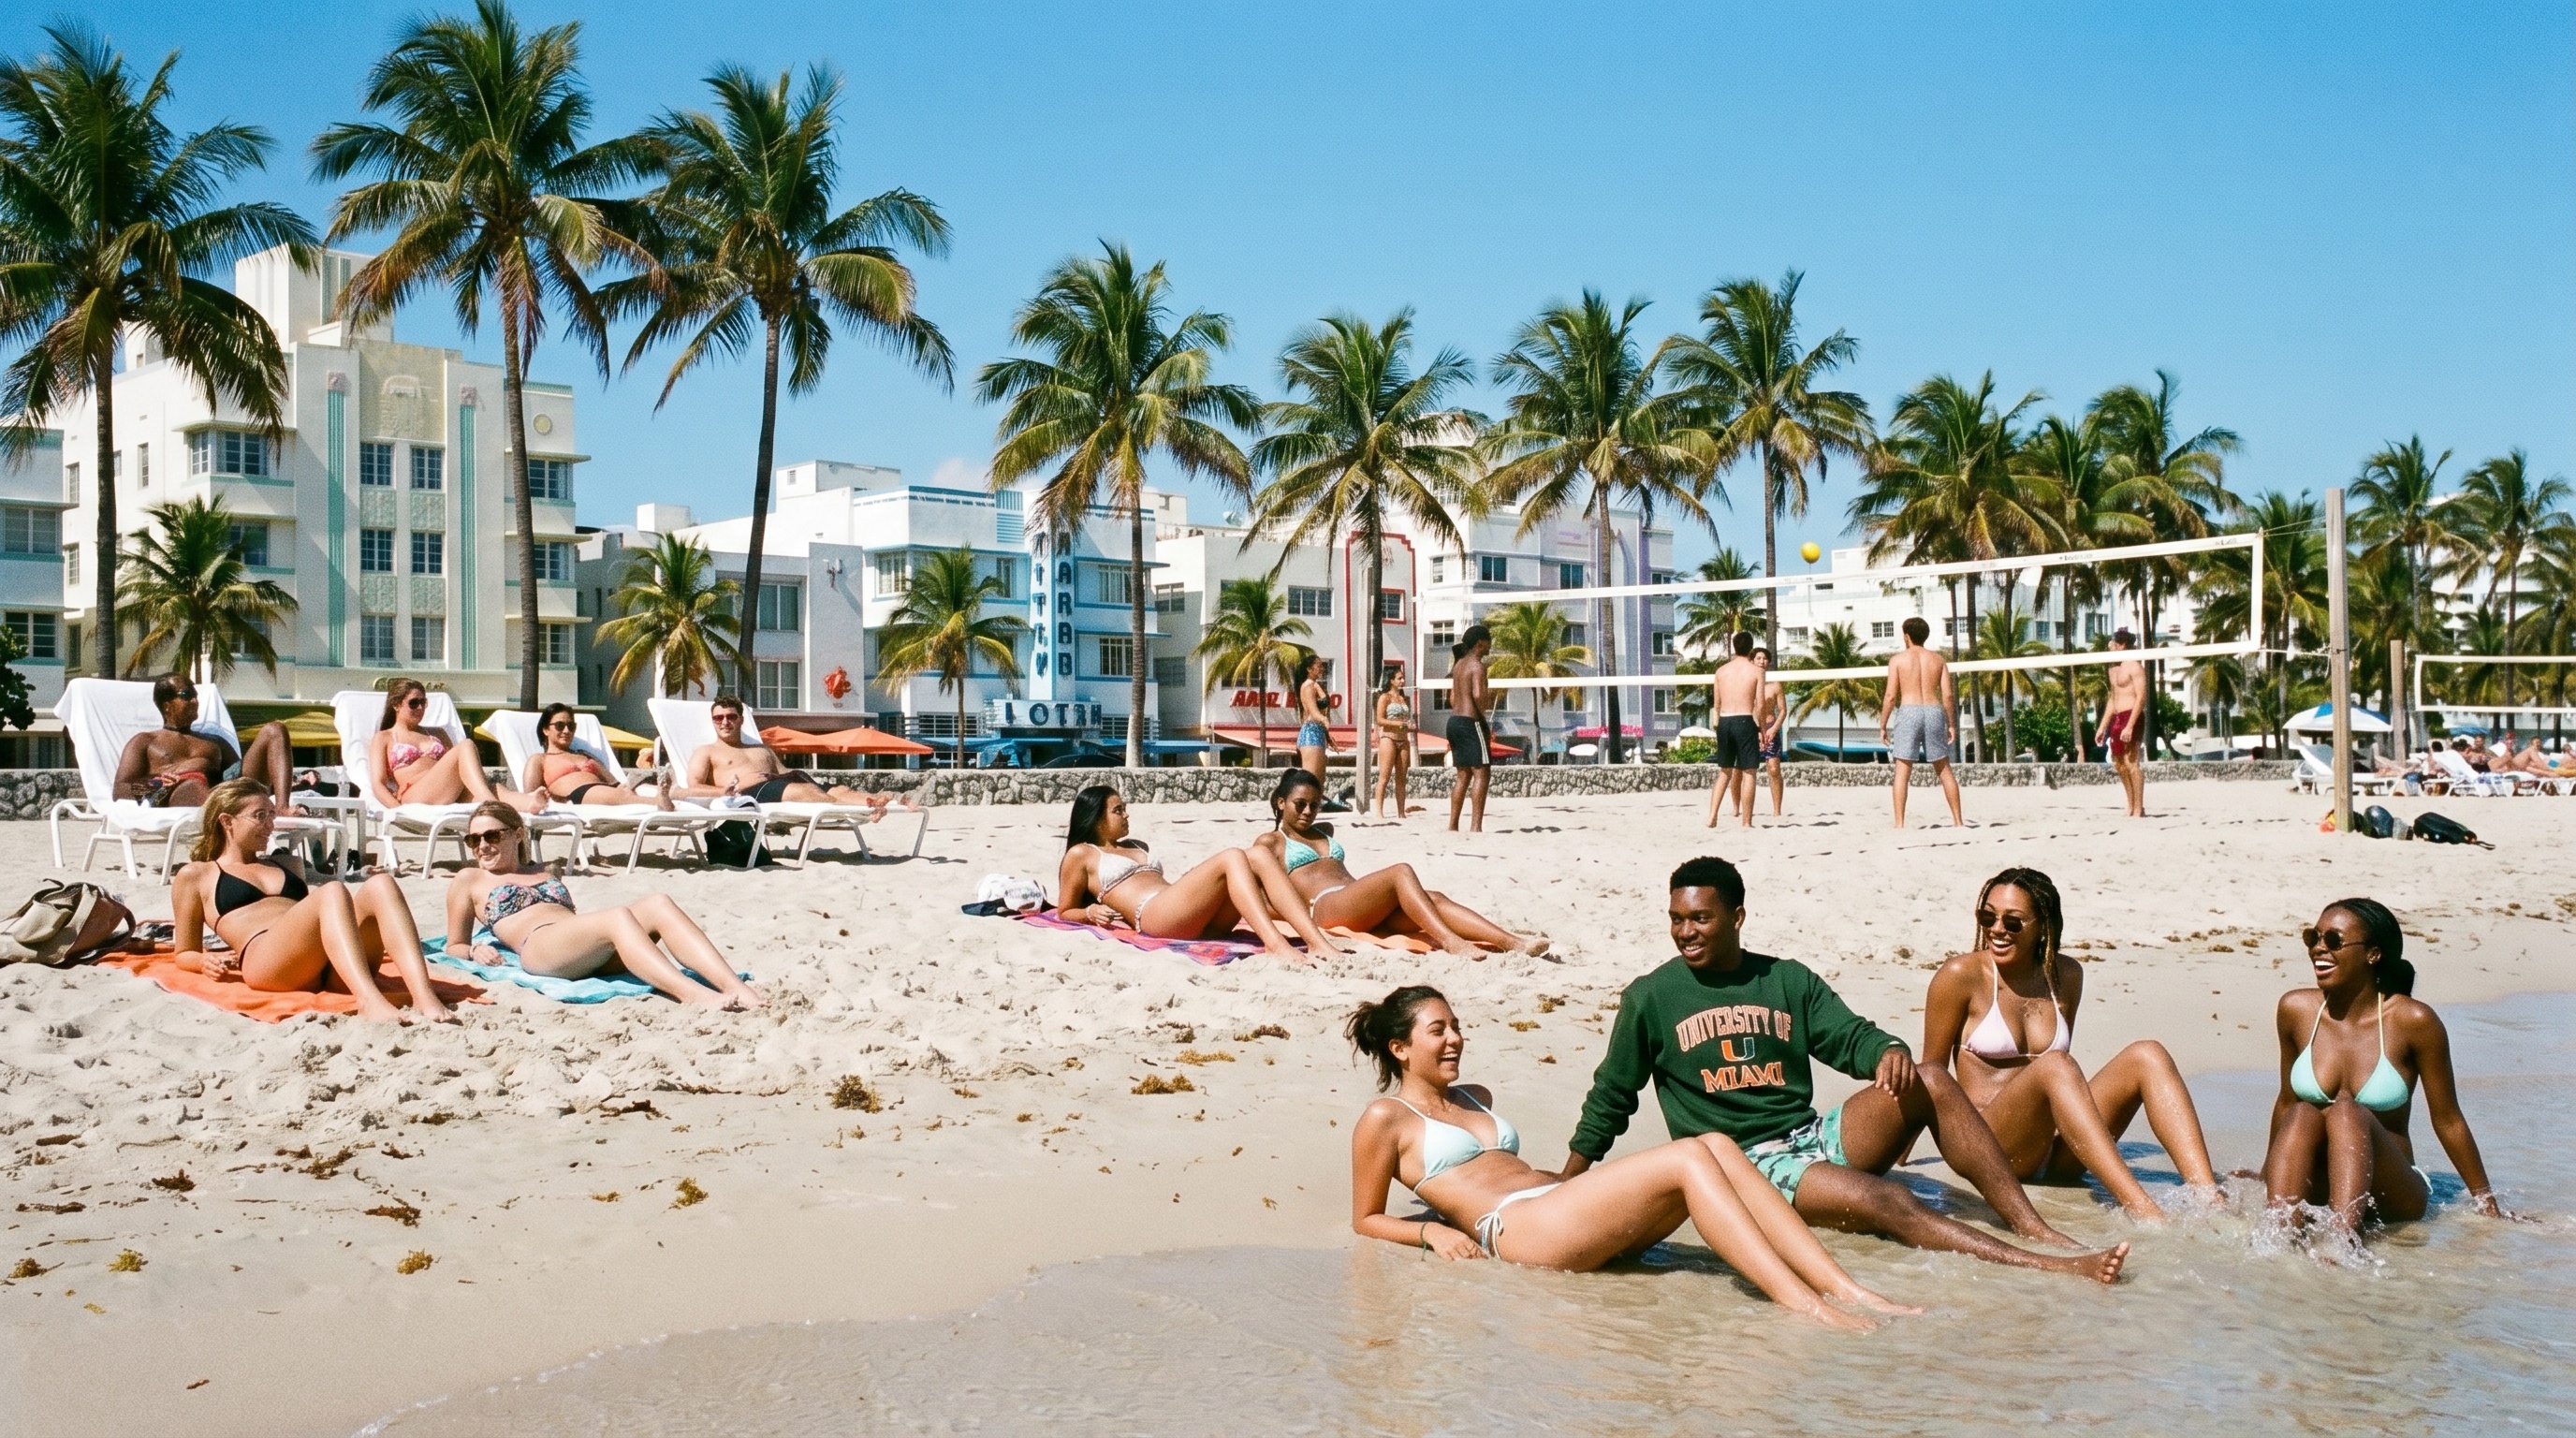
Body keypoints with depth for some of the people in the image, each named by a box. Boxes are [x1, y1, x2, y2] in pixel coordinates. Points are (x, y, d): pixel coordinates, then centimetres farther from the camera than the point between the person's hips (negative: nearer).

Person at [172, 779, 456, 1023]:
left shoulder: (288, 865, 38)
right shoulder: (194, 876, 24)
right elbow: (184, 953, 21)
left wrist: (373, 940, 20)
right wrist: (205, 962, -2)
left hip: (331, 971, 5)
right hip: (263, 958, -5)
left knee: (381, 884, -25)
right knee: (333, 891, -33)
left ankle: (425, 999, -48)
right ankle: (369, 1000, -59)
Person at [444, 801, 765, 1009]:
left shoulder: (545, 872, 37)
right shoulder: (468, 880, 25)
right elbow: (454, 945, 24)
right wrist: (475, 950, -1)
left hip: (590, 954, 5)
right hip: (538, 946, -5)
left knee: (658, 904, -25)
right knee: (619, 917, -35)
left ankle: (736, 988, -44)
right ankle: (693, 995, -58)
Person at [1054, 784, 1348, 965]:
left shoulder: (1137, 847, 36)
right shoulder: (1081, 854, 16)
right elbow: (1064, 912, 15)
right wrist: (1091, 913, -4)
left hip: (1199, 921, 7)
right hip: (1154, 917, -7)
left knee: (1259, 857, -16)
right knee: (1232, 858, -26)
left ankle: (1318, 941, -33)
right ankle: (1275, 944, -46)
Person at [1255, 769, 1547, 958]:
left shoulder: (1323, 831, 34)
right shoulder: (1269, 842, 14)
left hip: (1369, 912, 7)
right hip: (1326, 906, -7)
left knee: (1436, 899, -21)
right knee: (1401, 872, -31)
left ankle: (1514, 942, -40)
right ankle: (1450, 942, -51)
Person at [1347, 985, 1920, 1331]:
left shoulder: (1474, 1098, 30)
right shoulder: (1384, 1119, 7)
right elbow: (1366, 1220, 8)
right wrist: (1434, 1231, -9)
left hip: (1561, 1210, 8)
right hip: (1513, 1228, -8)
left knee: (1717, 1147, -17)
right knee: (1689, 1158, -25)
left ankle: (1850, 1292, -26)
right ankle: (1802, 1304, -35)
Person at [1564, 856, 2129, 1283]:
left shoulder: (1788, 980, 13)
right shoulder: (1651, 997, 2)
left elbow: (1850, 1037, 6)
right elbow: (1611, 1096, 8)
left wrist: (1888, 1051, -17)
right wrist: (1566, 1185, 8)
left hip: (1816, 1138, 5)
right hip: (1745, 1165, -5)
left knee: (1930, 1084, -17)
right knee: (1886, 1200, -28)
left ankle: (2038, 1231, -19)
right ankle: (2046, 1268, -33)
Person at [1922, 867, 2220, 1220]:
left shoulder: (2066, 975, 10)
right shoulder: (1962, 975, -4)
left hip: (2056, 1156, 5)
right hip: (1985, 1145, -5)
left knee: (2148, 1055, -15)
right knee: (2053, 1067, -34)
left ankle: (2208, 1199, -33)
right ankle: (2143, 1212, -48)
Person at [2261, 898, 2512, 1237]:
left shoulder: (2413, 1021, -11)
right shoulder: (2296, 1010, -1)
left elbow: (2447, 1120, -2)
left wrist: (2488, 1206, 5)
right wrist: (2268, 1172, 23)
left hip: (2392, 1196, -2)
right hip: (2314, 1190, 2)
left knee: (2347, 1113, -30)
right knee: (2304, 1115, -28)